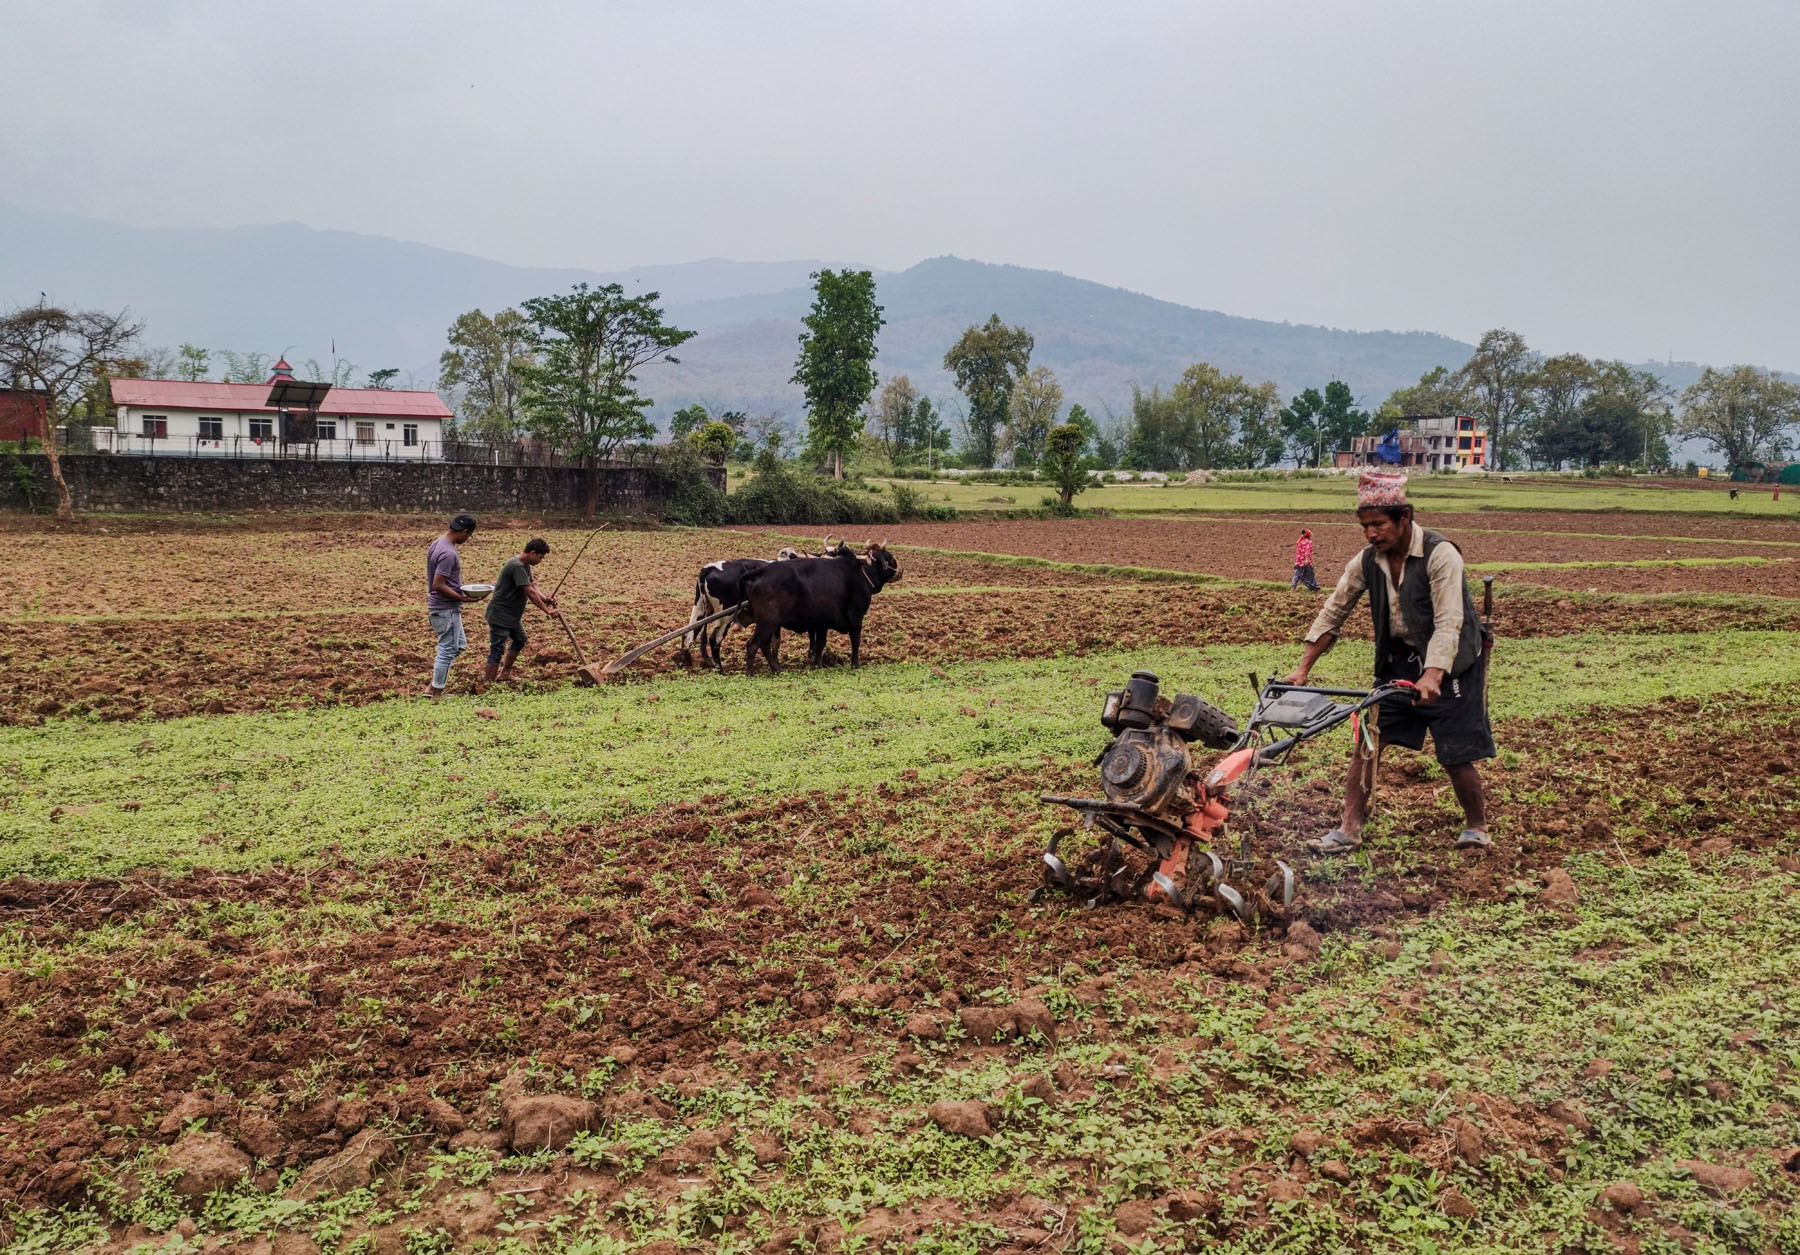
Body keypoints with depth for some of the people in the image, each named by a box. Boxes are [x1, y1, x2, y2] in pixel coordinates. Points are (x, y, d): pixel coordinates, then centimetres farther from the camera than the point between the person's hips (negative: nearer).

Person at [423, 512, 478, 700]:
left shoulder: (437, 544, 8)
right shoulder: (448, 553, -23)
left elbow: (433, 581, 15)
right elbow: (438, 585, -25)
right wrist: (463, 598, -19)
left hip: (439, 607, 10)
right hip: (446, 610, -10)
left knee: (459, 645, 19)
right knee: (447, 650, 0)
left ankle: (432, 688, 19)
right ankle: (437, 695, 9)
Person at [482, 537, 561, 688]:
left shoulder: (525, 566, 8)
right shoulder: (517, 566, -24)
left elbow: (533, 586, 9)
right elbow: (530, 592, -27)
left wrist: (545, 599, -10)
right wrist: (547, 610, -24)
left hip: (511, 614, 11)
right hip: (499, 614, -11)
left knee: (520, 640, 22)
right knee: (497, 649, -8)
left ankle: (504, 674, 33)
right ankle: (487, 683, -3)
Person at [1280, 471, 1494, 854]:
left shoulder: (1440, 554, -21)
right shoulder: (1367, 560, -3)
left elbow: (1449, 622, -29)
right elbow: (1332, 612, 2)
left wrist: (1432, 675, -42)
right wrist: (1302, 669, -4)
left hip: (1449, 664, -5)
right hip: (1397, 661, 5)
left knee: (1456, 755, -1)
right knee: (1367, 740, -3)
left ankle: (1477, 828, 23)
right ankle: (1349, 830, 4)